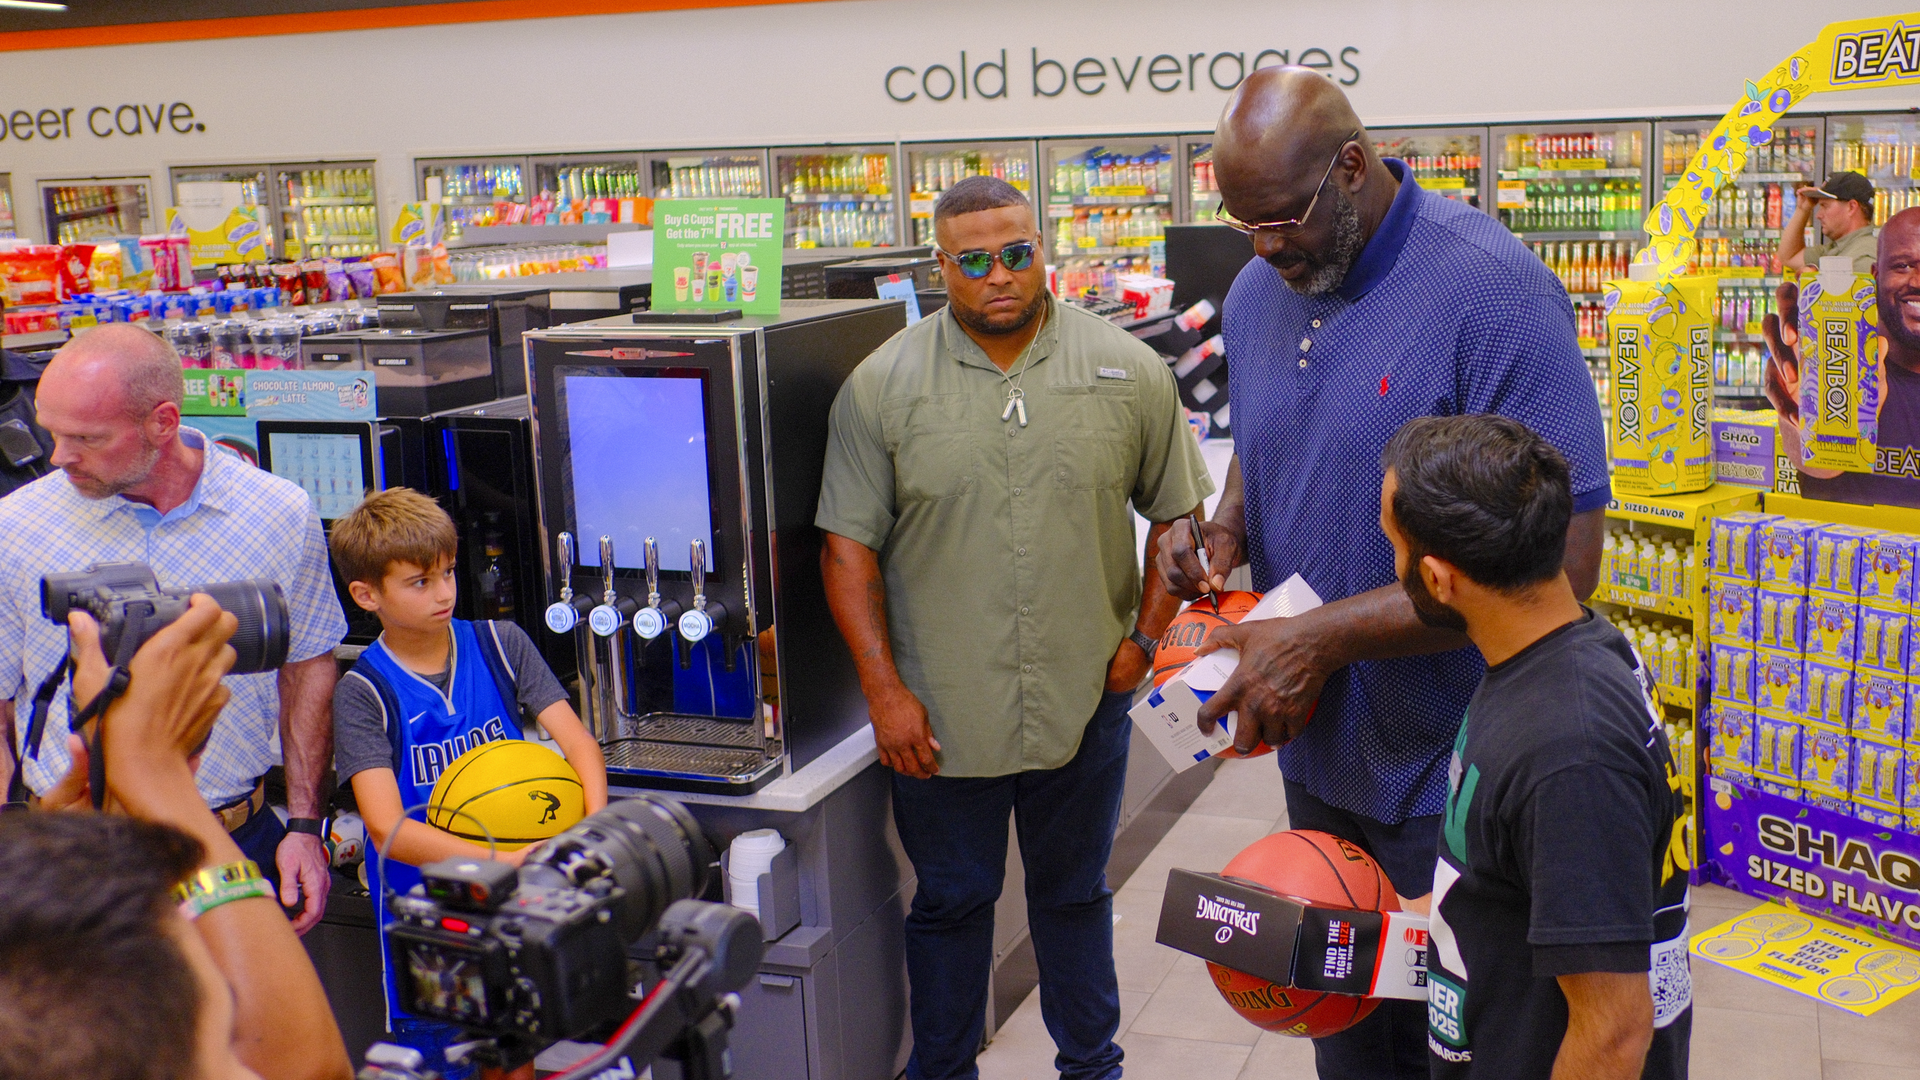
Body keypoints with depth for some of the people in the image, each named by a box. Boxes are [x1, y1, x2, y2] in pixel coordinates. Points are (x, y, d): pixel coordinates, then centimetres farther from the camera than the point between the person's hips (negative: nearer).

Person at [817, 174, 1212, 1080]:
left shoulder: (1128, 370, -1)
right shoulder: (883, 385, -5)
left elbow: (1178, 512, 6)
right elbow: (849, 545, -4)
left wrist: (1145, 636, -2)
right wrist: (884, 690, -9)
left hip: (1084, 698, 1)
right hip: (940, 713, -1)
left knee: (1075, 893, 19)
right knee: (950, 900, 14)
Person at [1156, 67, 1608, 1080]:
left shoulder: (1491, 290, -20)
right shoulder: (1257, 292, 4)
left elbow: (1562, 557, -24)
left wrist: (1326, 636, -25)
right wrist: (1224, 529, -2)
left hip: (1446, 772, -6)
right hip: (1316, 746, 6)